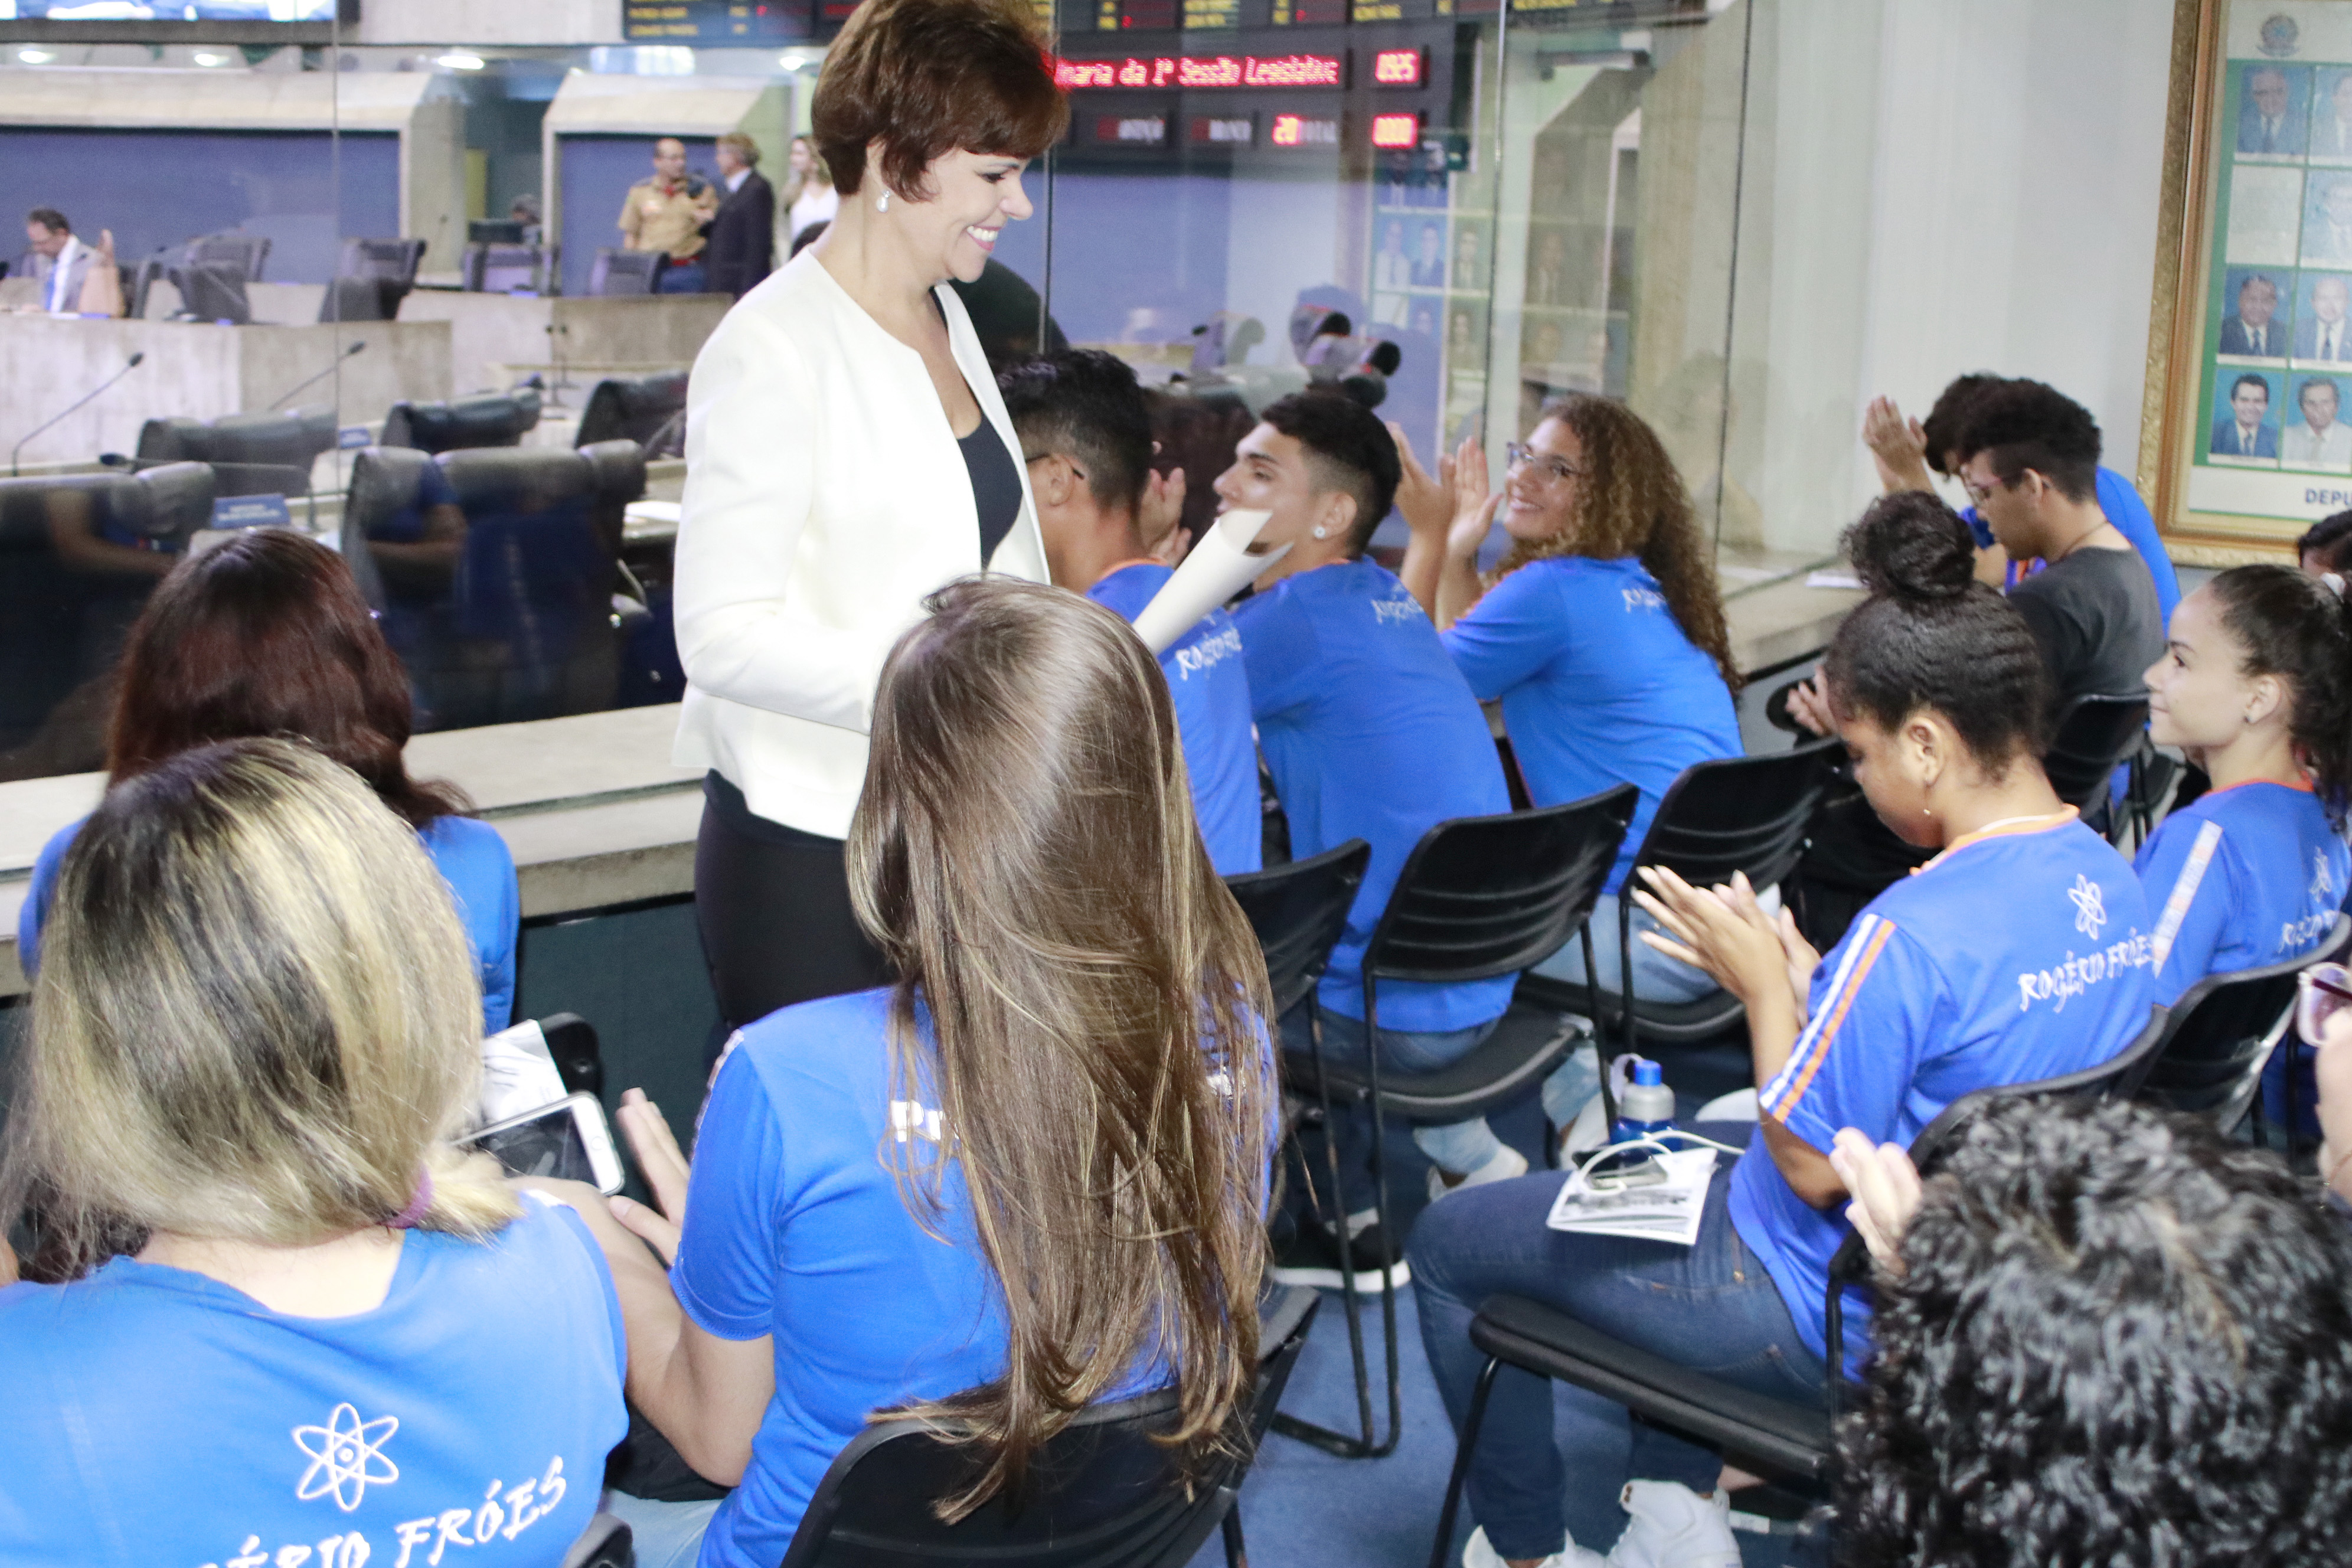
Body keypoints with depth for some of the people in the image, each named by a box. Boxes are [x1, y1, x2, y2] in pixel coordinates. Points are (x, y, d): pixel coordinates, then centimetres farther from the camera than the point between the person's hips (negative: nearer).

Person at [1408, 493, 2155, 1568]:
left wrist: (1765, 987, -14)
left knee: (1449, 1245, 6)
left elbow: (1809, 1167, -25)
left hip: (1834, 1320, -9)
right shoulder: (2110, 884, -5)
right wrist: (1814, 986, 1)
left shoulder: (1915, 932, -33)